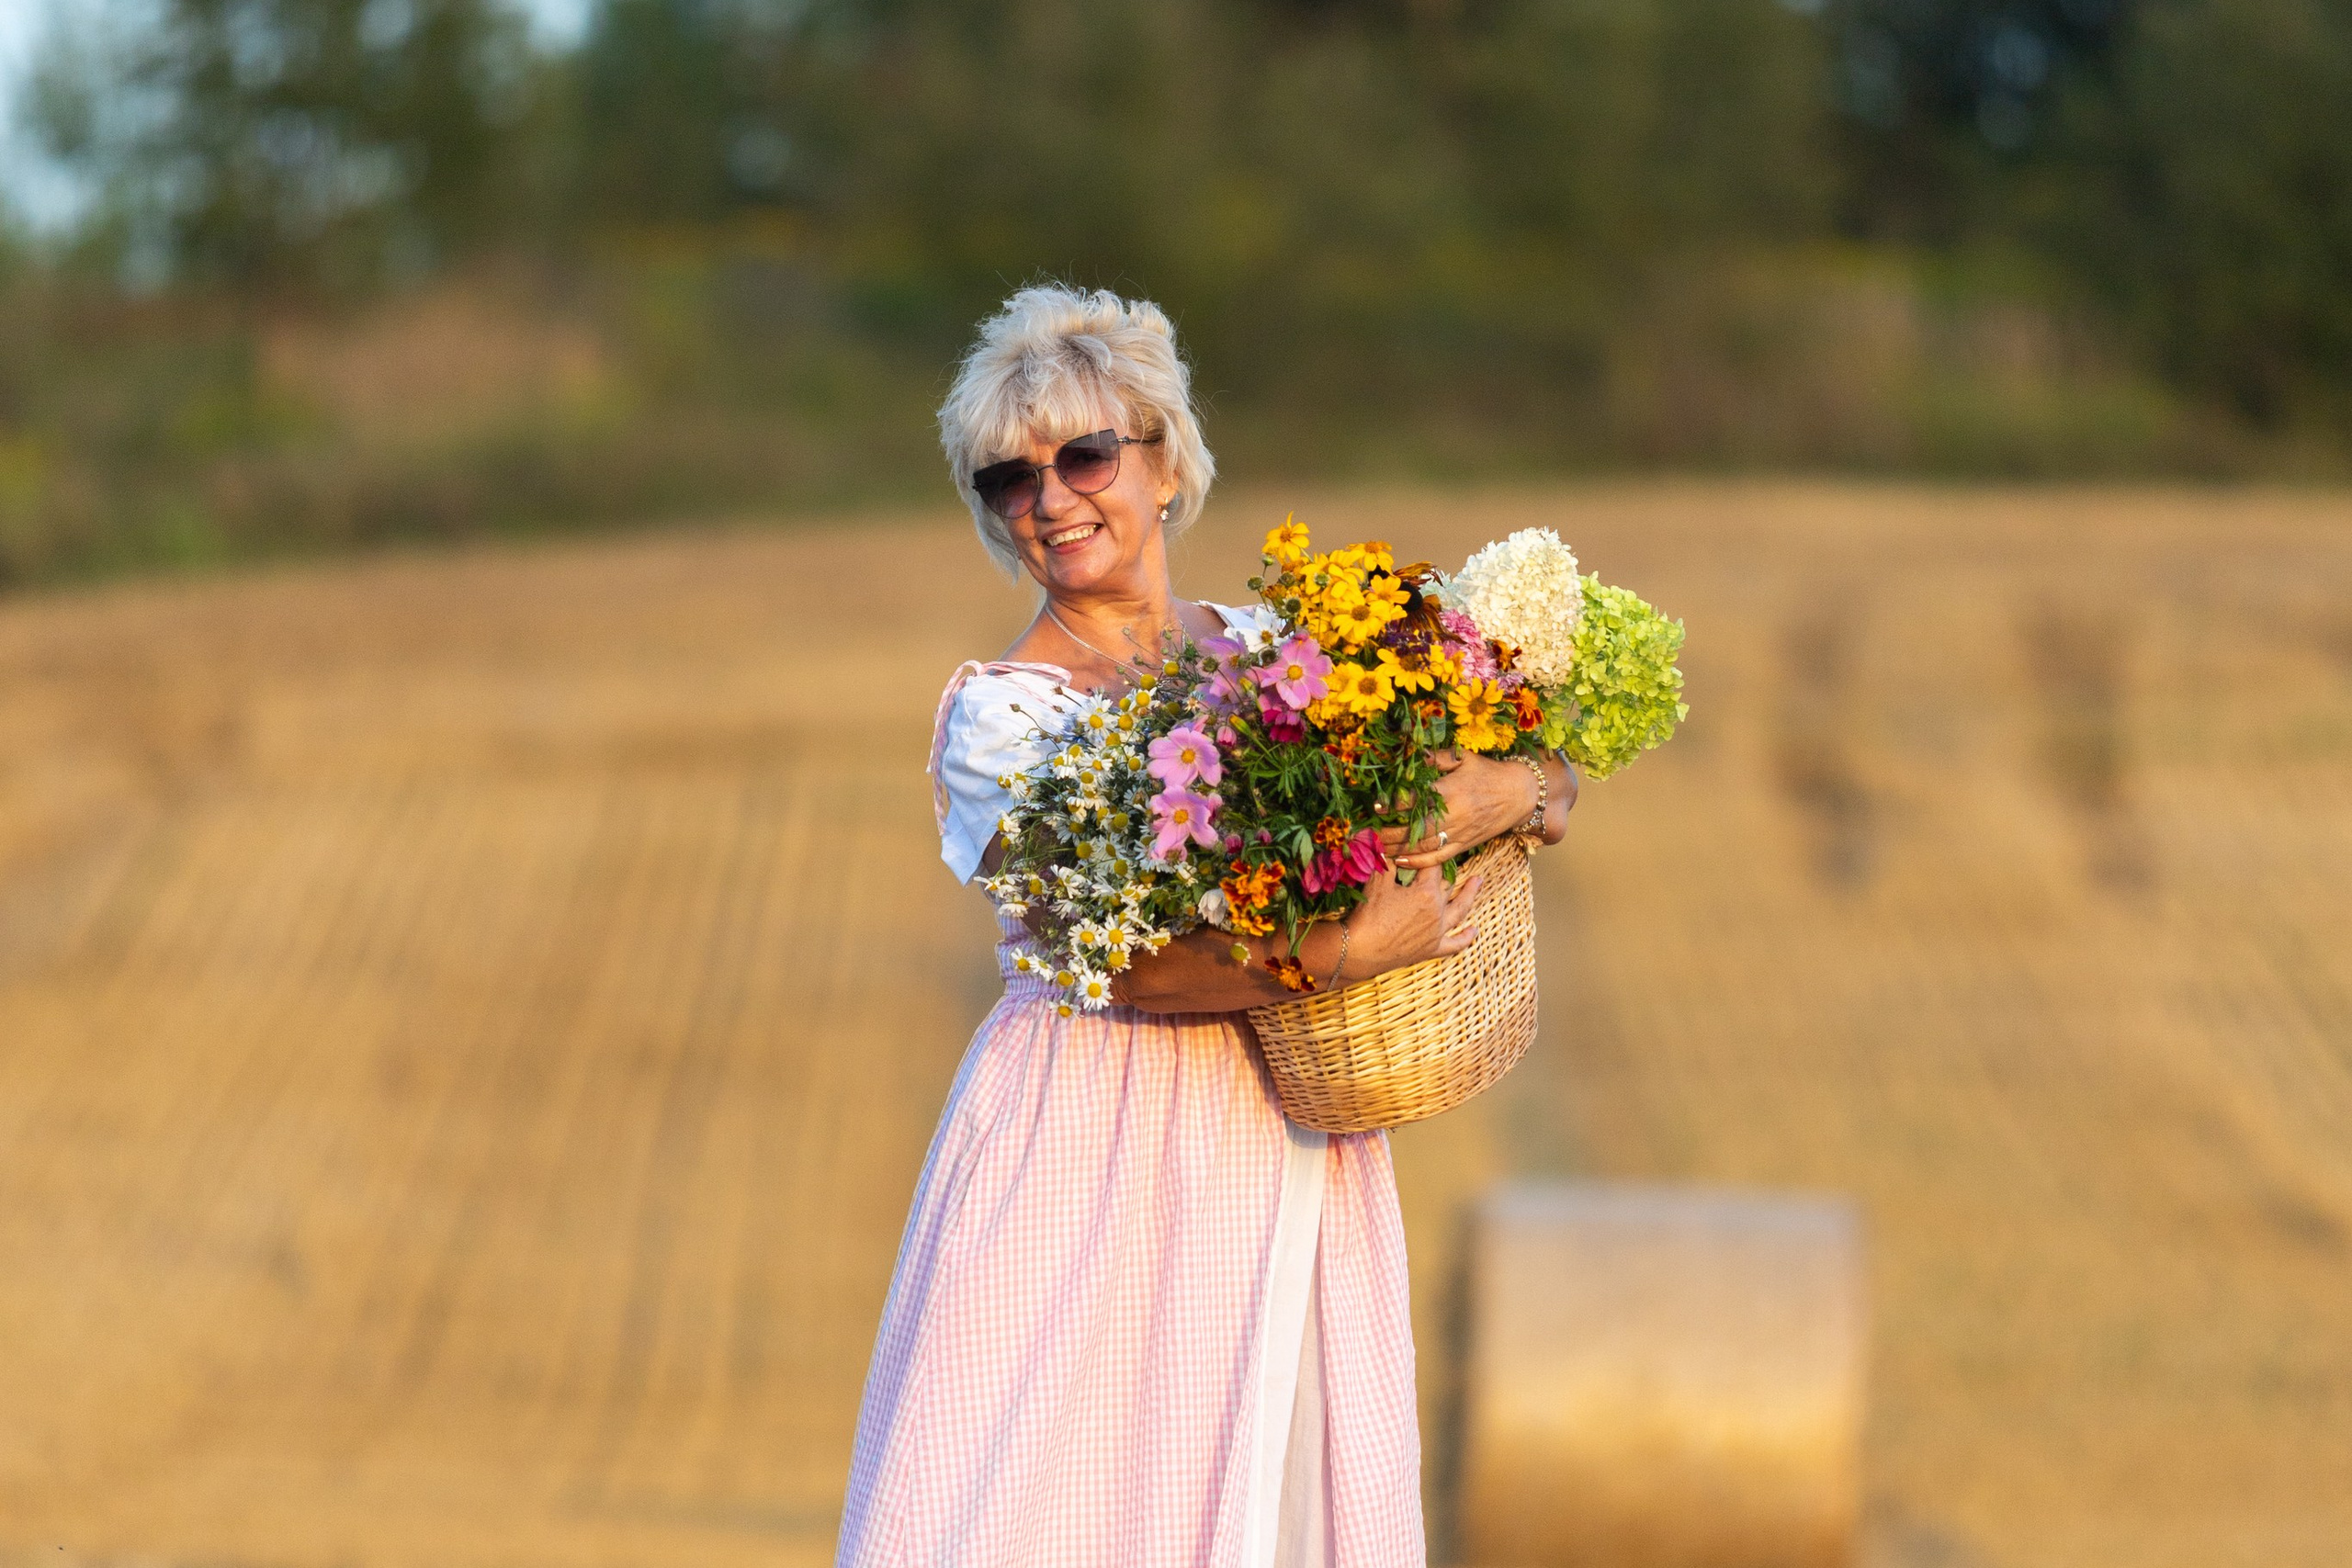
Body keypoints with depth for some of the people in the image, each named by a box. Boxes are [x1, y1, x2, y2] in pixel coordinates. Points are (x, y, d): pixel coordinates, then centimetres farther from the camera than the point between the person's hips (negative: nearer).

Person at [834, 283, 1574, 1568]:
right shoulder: (1000, 715, -5)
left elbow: (1551, 778, 8)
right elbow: (1120, 963, -15)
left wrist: (1513, 788, -15)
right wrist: (1338, 955, -25)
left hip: (1289, 1143, 4)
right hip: (1094, 1150, -4)